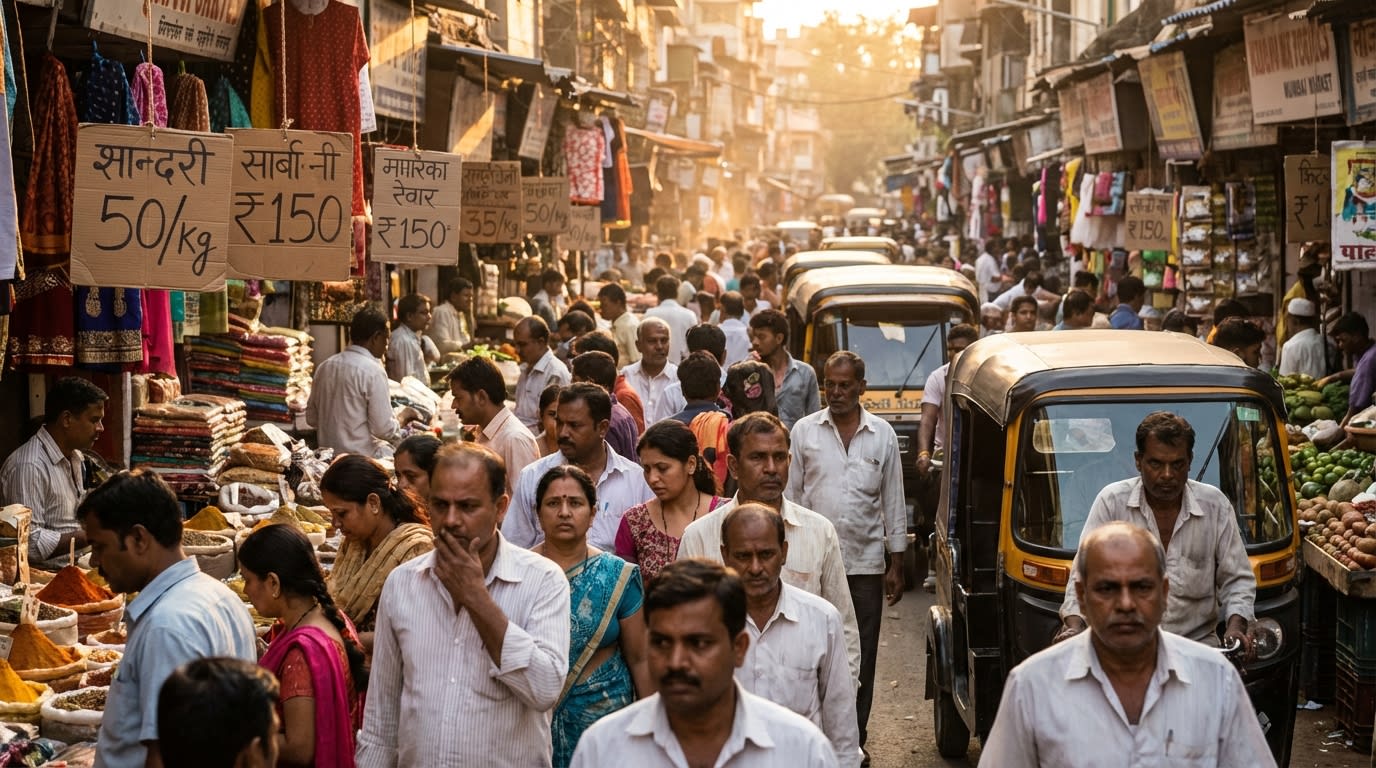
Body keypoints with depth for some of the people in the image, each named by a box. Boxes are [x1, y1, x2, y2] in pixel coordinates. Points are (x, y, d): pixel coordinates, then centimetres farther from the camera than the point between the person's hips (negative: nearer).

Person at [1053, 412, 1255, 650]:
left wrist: (1236, 627, -12)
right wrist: (1074, 626, -20)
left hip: (1198, 641, 1)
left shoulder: (1215, 504, 3)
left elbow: (1238, 579, 7)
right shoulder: (1112, 501, -2)